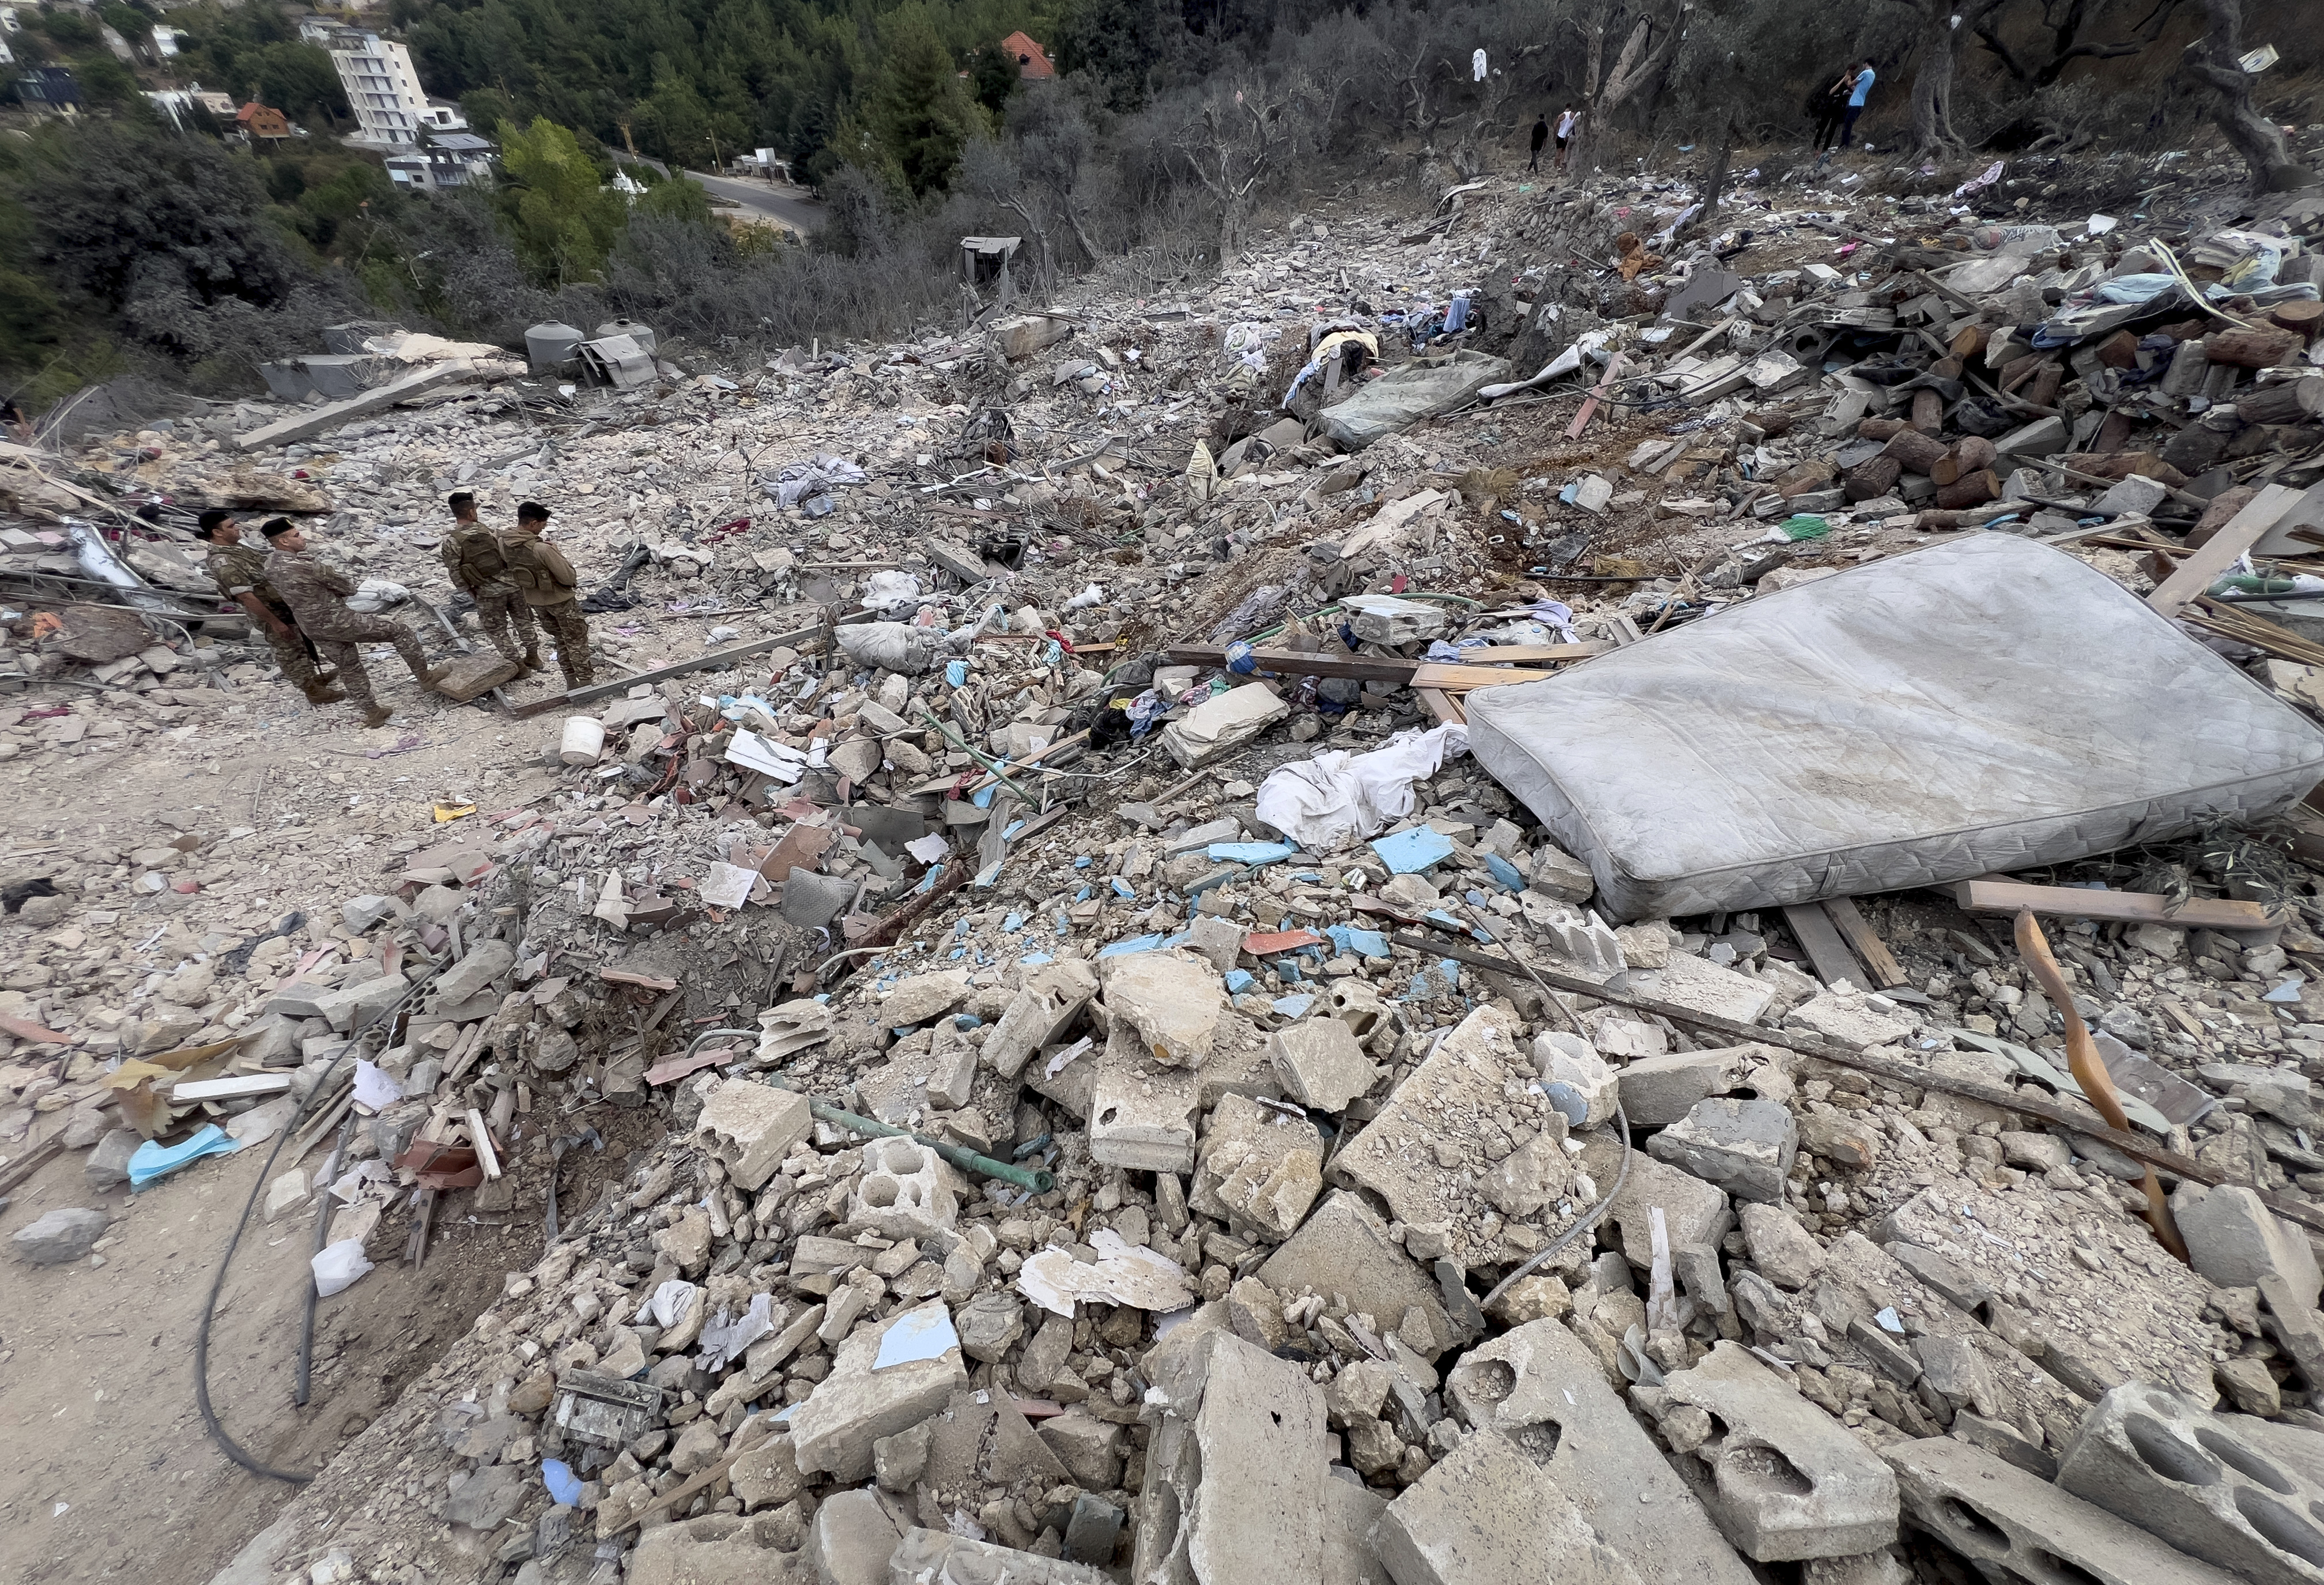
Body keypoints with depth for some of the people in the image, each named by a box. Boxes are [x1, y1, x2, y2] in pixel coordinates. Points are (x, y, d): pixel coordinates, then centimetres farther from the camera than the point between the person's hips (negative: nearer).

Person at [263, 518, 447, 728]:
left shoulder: (271, 564, 2)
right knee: (400, 632, 2)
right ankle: (425, 677, 10)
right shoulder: (308, 565, -25)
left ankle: (373, 712, 29)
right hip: (336, 622, -9)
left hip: (311, 628, 9)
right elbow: (349, 587, -12)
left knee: (349, 667, 20)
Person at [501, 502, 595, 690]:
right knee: (577, 642, 10)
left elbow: (513, 575, 6)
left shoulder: (505, 545, -8)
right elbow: (568, 577, -25)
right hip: (561, 600, -7)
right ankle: (586, 682, 18)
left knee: (561, 641, 22)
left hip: (535, 601, 7)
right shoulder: (543, 549, -32)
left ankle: (571, 683, 29)